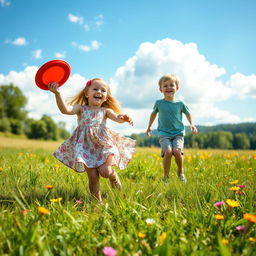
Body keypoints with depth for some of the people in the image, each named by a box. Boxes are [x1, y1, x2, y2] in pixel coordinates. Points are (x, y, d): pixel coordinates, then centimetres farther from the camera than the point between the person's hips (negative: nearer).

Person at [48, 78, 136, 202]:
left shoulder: (105, 111, 6)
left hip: (103, 145, 0)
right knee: (93, 177, -3)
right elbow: (65, 109, -15)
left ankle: (114, 176, 18)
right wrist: (57, 94, -32)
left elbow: (117, 117, -13)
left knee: (105, 171, -18)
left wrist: (124, 118, -39)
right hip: (86, 147, 0)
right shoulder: (81, 108, 3)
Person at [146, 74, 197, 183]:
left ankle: (180, 171, 5)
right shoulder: (159, 103, 1)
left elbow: (188, 114, 18)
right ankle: (166, 176, -8)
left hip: (178, 134, 0)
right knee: (168, 151, -26)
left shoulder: (180, 103, 1)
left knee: (177, 151, -24)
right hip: (164, 134, 0)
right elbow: (153, 113, 21)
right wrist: (149, 127, 27)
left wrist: (192, 124, 2)